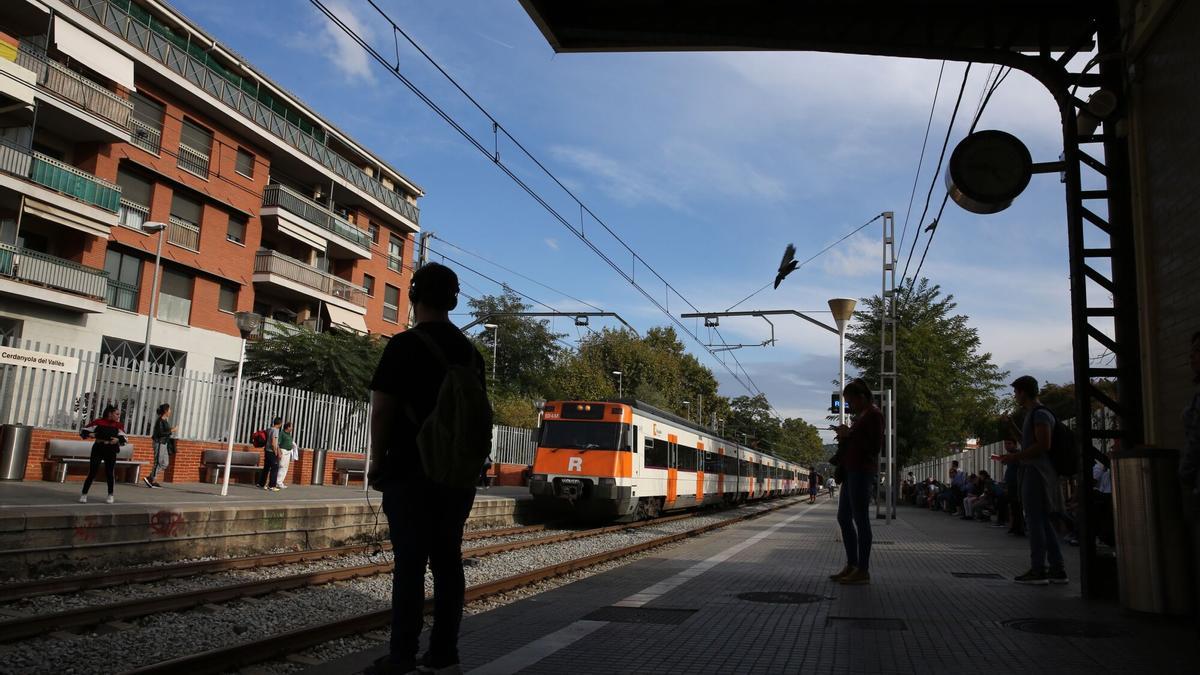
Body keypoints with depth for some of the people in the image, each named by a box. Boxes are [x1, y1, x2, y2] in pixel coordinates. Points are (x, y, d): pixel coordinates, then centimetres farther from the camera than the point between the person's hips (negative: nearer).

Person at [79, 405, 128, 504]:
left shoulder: (118, 425, 1)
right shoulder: (98, 422, -6)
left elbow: (125, 439, 2)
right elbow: (83, 431, 1)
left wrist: (118, 439, -17)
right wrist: (89, 434, -17)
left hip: (111, 451, 2)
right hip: (98, 449, -2)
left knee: (110, 473, 6)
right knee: (92, 472, -3)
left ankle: (110, 495, 20)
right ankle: (84, 494, 9)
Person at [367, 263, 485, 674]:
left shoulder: (405, 345, -8)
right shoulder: (471, 352, 10)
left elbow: (382, 410, -11)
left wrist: (377, 463, 0)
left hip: (412, 471, -5)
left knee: (410, 563, -3)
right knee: (448, 561, 8)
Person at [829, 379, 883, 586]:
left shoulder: (873, 414, -8)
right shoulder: (860, 416, 20)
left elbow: (875, 446, -17)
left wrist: (849, 435, -13)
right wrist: (844, 439, 9)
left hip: (862, 472, -10)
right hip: (851, 471, 10)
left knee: (860, 519, -8)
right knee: (843, 517, 12)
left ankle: (863, 571, -4)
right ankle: (852, 565, 19)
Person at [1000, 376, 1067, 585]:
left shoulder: (1040, 414, -12)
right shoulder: (1034, 413, 20)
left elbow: (1043, 445, -20)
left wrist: (1016, 456, -16)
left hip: (1036, 473, -10)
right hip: (1034, 473, 10)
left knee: (1035, 521, -7)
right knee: (1043, 522, 11)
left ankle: (1038, 571, -5)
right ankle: (1058, 570, 14)